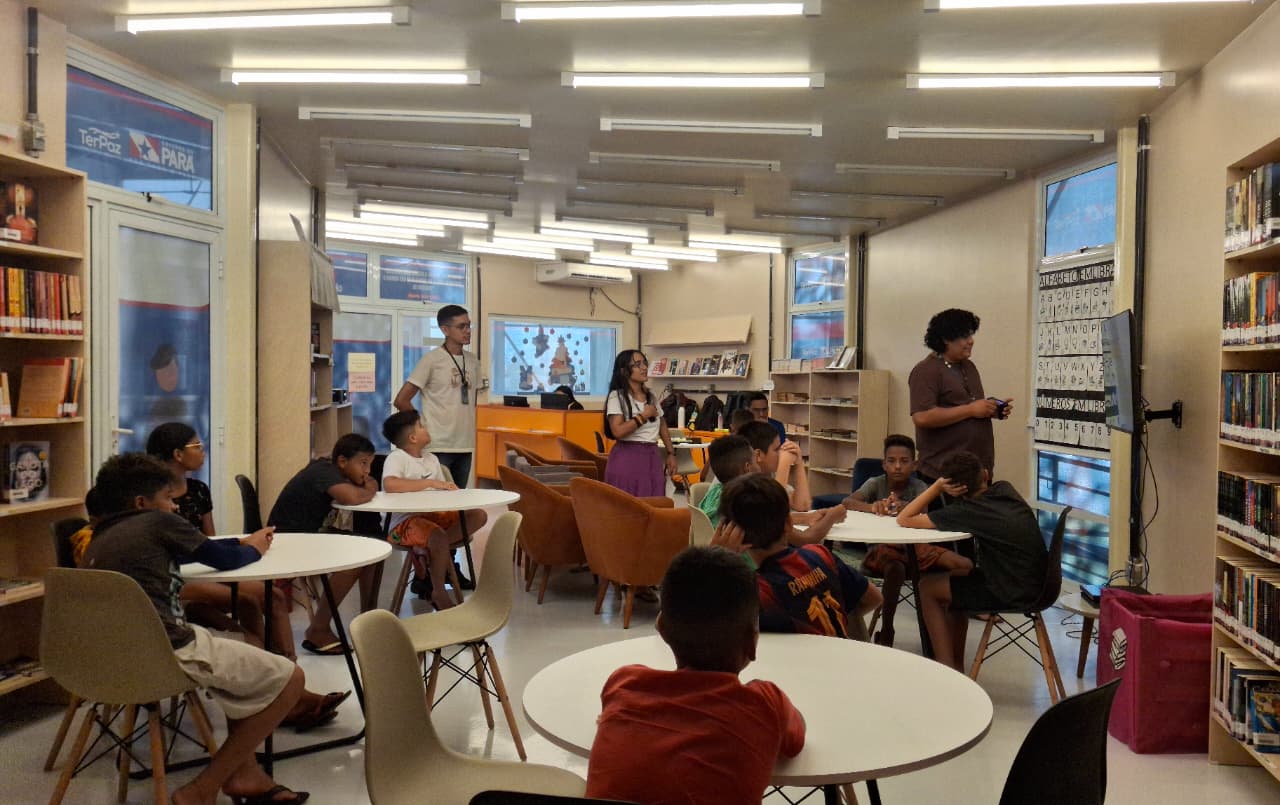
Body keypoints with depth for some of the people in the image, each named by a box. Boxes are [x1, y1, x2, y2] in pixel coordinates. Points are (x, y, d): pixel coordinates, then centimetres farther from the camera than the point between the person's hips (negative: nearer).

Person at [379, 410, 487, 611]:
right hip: (403, 521, -8)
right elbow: (390, 484, -31)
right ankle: (438, 593, -13)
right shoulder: (396, 458, -10)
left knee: (478, 515, -7)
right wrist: (431, 483, -27)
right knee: (439, 537, -36)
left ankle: (425, 552, -14)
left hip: (433, 514, 8)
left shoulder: (431, 459, 14)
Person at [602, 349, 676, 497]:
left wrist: (671, 453, 16)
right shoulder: (617, 396, -8)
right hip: (627, 458, -6)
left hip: (651, 457, 6)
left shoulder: (651, 395, 13)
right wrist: (644, 416, -12)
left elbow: (662, 426, 22)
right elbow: (617, 431, -19)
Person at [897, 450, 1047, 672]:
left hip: (1014, 594, -8)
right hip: (1036, 584, 8)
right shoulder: (1006, 489, 4)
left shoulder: (967, 510, -15)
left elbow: (904, 519, -11)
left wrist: (937, 486, -8)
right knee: (956, 576, 26)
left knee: (927, 587, 8)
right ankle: (956, 665, 32)